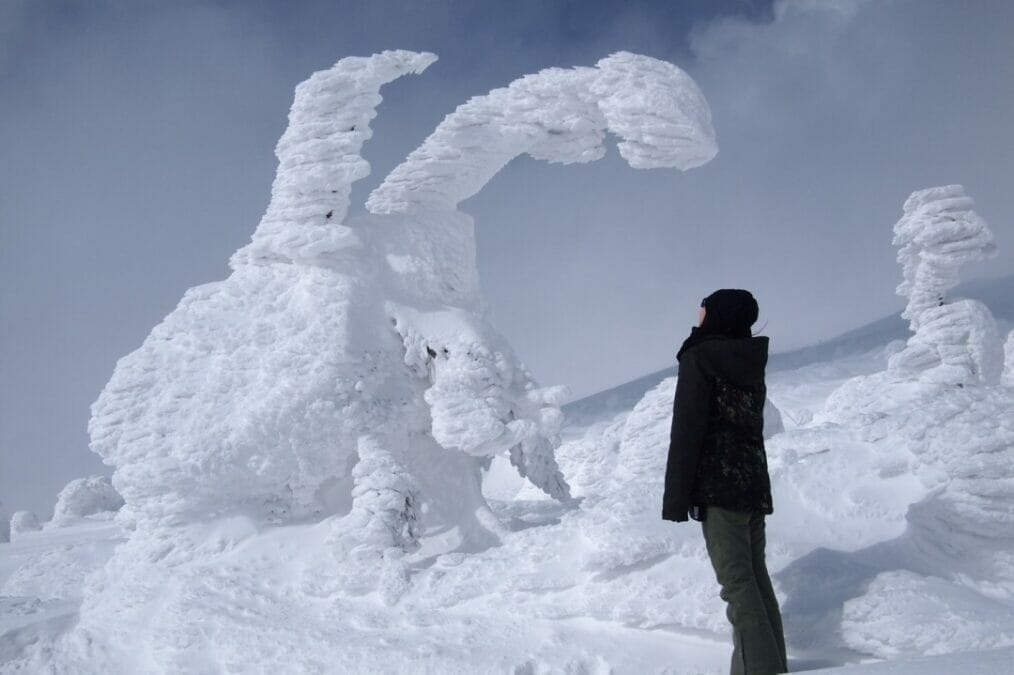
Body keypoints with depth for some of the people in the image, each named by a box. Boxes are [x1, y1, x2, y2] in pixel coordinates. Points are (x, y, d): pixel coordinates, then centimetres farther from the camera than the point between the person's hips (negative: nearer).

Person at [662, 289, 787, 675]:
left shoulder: (699, 358, -7)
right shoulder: (750, 361, 15)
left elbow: (687, 430, -12)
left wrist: (675, 497, -11)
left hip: (719, 484, -7)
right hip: (755, 483, 7)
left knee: (736, 579, -9)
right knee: (755, 575, 11)